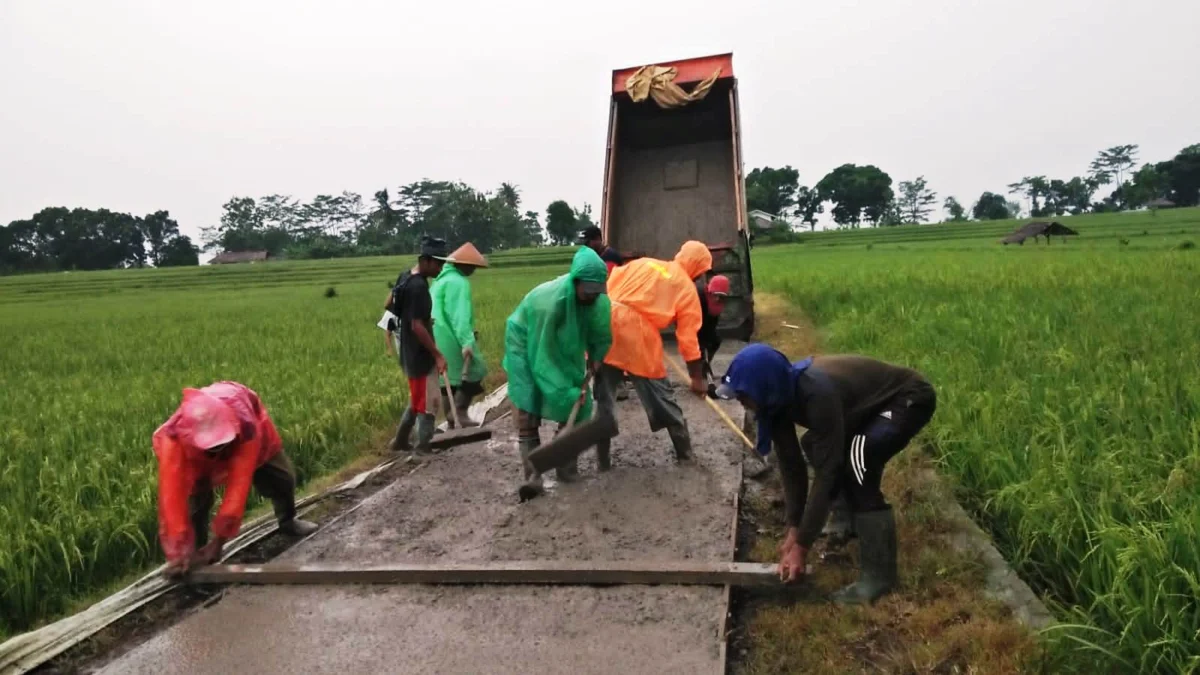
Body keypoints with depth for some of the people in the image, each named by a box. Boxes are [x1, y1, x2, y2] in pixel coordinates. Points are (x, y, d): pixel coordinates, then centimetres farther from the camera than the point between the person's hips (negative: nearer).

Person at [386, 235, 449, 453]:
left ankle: (400, 441, 29)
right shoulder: (418, 287, -23)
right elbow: (417, 327, -26)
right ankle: (423, 447, 8)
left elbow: (390, 304, 19)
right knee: (428, 402, -1)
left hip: (409, 349, 10)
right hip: (419, 353, -10)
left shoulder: (405, 277, 6)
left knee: (417, 399, 21)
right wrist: (437, 355, -22)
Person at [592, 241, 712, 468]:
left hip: (606, 324, 4)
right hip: (639, 335, -4)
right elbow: (688, 338, 5)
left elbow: (605, 287, 14)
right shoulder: (687, 288, 9)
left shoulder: (642, 262, 21)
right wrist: (697, 378, 10)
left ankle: (603, 459, 20)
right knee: (661, 397, 13)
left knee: (604, 396, 14)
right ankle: (685, 453, 25)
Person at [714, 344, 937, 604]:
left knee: (856, 460, -27)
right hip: (875, 399, 9)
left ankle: (879, 573, -16)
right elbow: (790, 462, -6)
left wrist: (801, 546, -28)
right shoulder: (781, 394, -12)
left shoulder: (818, 394, -37)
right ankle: (849, 523, 26)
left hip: (910, 399, -9)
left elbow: (827, 471, -33)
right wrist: (794, 530, -8)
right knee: (813, 446, 11)